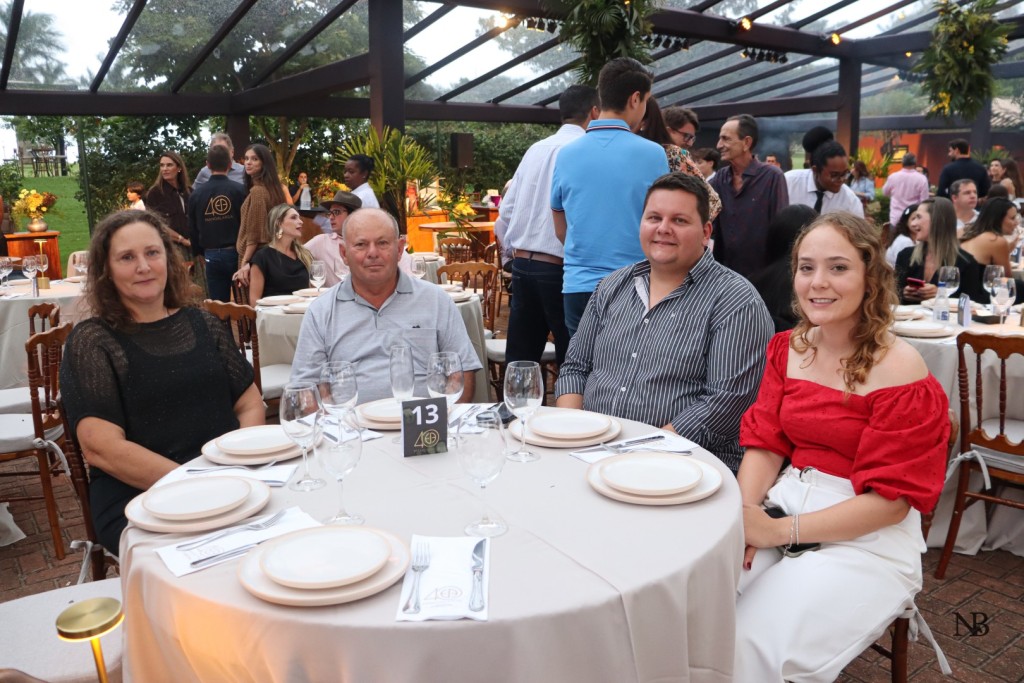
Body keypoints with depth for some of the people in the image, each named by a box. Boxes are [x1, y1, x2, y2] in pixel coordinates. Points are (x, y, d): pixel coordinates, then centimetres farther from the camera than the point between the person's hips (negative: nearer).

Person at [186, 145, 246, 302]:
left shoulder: (196, 194, 0)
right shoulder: (239, 189, -9)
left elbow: (192, 229, 8)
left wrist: (200, 253, 24)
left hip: (212, 256, 2)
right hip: (237, 253, -2)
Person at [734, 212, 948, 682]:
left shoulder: (899, 371, -13)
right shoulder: (788, 348, 5)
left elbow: (888, 499, -13)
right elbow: (764, 443, 3)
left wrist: (781, 531, -18)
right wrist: (743, 513, -16)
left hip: (867, 541, -5)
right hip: (785, 503, 5)